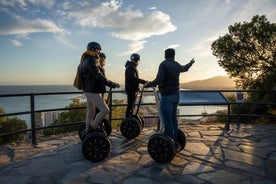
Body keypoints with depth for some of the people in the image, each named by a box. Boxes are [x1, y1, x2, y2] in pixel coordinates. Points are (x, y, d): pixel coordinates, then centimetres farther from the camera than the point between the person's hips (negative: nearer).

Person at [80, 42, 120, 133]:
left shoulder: (87, 60, 17)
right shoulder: (91, 61, -16)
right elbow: (99, 76, -21)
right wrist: (113, 84, -17)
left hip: (89, 90, 11)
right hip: (93, 91, -11)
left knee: (90, 113, 16)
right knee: (105, 110, -9)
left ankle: (88, 131, 24)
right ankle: (93, 126, 3)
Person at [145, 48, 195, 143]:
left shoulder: (163, 64, -13)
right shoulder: (177, 65, 9)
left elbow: (158, 80, -22)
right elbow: (185, 68, 33)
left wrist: (148, 84, -4)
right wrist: (190, 63, 54)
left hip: (167, 96, -8)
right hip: (175, 95, 8)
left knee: (167, 121, -4)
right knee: (173, 119, 16)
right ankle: (175, 141, 24)